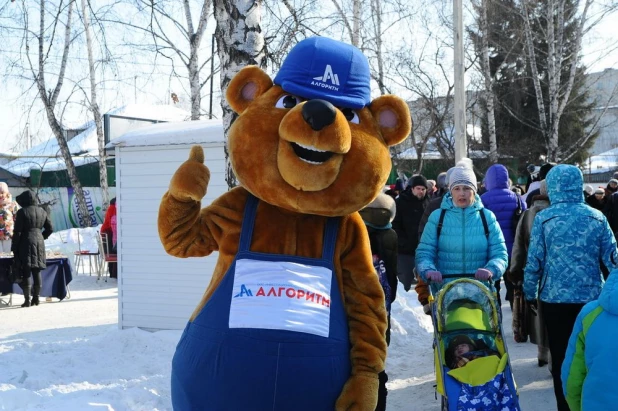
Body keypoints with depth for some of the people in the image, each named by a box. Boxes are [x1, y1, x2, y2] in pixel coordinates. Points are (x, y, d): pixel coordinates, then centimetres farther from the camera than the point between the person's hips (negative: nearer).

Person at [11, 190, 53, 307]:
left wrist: (14, 248, -5)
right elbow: (50, 229, 10)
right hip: (39, 243, 5)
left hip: (26, 243, -5)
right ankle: (36, 298, 14)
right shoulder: (42, 211, 8)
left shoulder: (22, 212, -9)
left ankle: (27, 300, -5)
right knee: (37, 272, 10)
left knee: (26, 272, -3)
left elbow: (17, 232, -10)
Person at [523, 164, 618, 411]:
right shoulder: (597, 217, -1)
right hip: (592, 297, 2)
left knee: (562, 356, 8)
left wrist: (530, 294, 6)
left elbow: (533, 262, -7)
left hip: (556, 298, -2)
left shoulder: (543, 218, -7)